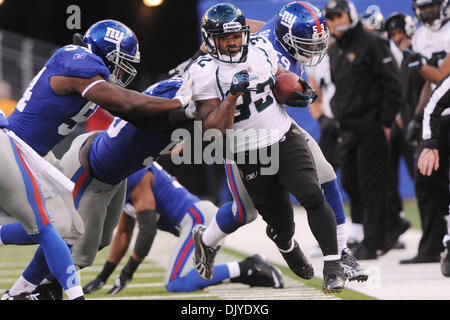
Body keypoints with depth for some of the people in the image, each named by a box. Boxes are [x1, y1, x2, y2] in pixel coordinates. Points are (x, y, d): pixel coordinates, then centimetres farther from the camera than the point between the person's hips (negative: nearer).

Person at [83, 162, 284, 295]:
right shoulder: (124, 183, 22)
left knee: (176, 284, -17)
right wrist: (102, 278, 25)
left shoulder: (135, 176, -10)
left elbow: (147, 229, -16)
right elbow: (123, 234, 27)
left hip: (198, 218, -10)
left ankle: (245, 269, -18)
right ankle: (251, 271, 3)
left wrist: (127, 272, -13)